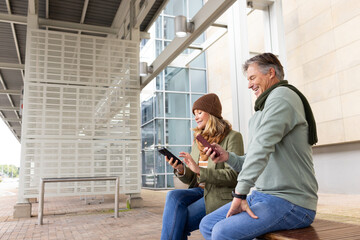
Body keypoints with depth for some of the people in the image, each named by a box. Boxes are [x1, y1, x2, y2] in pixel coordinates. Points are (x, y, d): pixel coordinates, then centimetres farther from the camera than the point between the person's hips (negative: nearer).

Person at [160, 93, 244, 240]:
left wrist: (199, 170, -20)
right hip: (200, 191, 6)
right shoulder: (198, 141, 16)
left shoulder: (232, 137, -3)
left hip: (221, 196, -5)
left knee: (177, 224, -22)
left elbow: (233, 176, -13)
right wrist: (180, 170, -8)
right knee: (173, 196, -26)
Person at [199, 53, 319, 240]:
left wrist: (240, 193, -24)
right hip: (261, 196, 10)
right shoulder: (260, 115, 20)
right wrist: (228, 157, 3)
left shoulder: (281, 95, -11)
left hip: (291, 203, -10)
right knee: (207, 225, 3)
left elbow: (262, 148, -23)